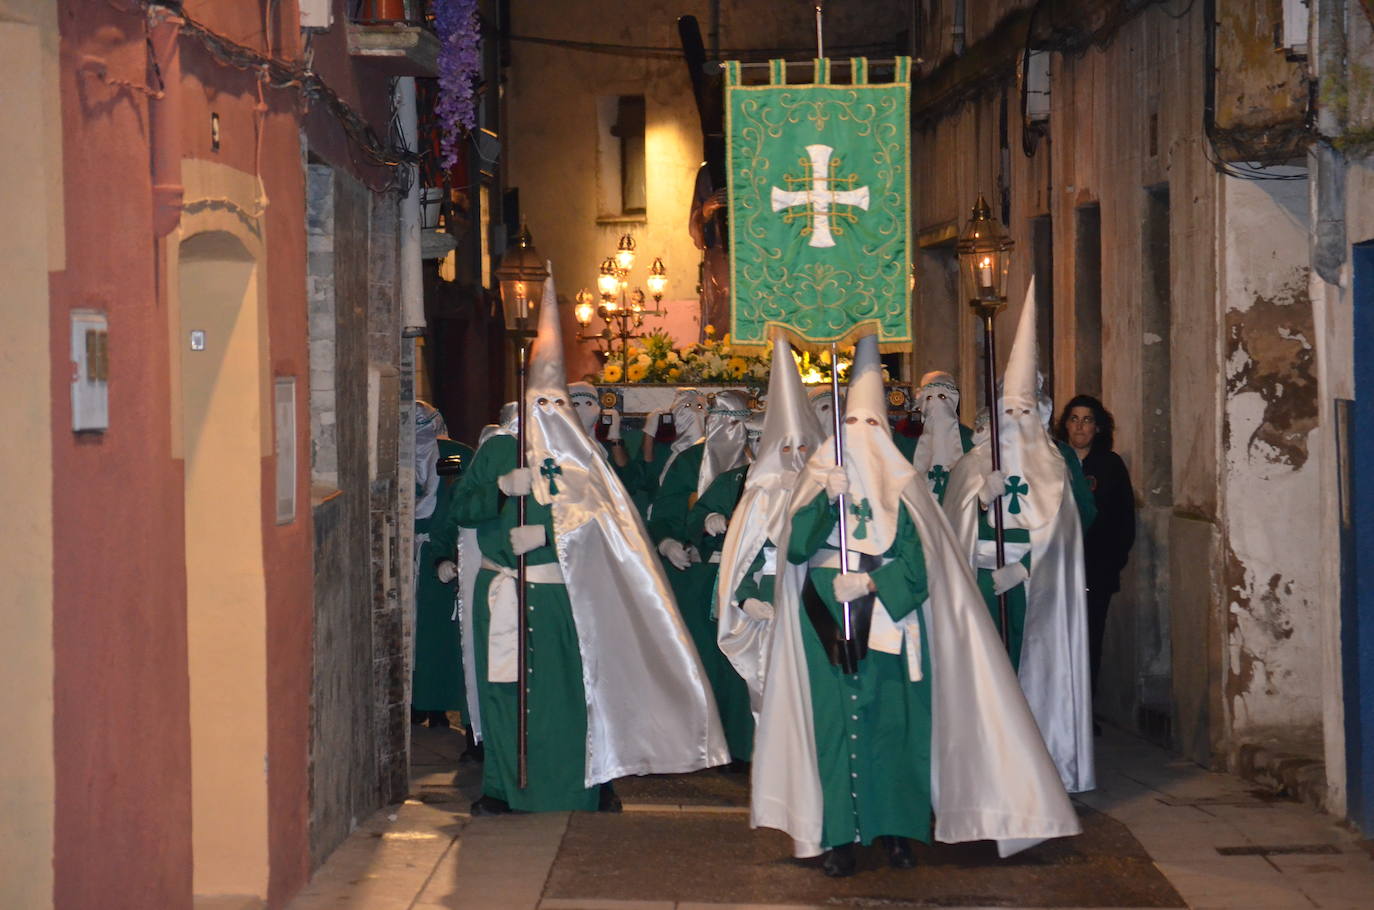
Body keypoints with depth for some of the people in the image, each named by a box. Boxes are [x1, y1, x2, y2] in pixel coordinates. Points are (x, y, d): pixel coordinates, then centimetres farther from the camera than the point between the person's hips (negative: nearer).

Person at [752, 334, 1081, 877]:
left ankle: (897, 831, 8)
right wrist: (827, 499, -19)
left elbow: (916, 566, -3)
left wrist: (870, 583, -17)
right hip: (830, 629, 0)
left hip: (890, 626, 0)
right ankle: (840, 836, -1)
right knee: (836, 724, -4)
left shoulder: (900, 491, 6)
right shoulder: (821, 477, 7)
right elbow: (796, 548, -7)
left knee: (892, 724, 0)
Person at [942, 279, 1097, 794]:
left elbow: (1055, 529, -5)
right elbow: (955, 527, 5)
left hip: (1033, 583, -1)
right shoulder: (974, 463, 11)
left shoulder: (1052, 465, 5)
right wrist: (981, 498, -12)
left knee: (1033, 667, -4)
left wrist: (1020, 568, -16)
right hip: (982, 579, 1)